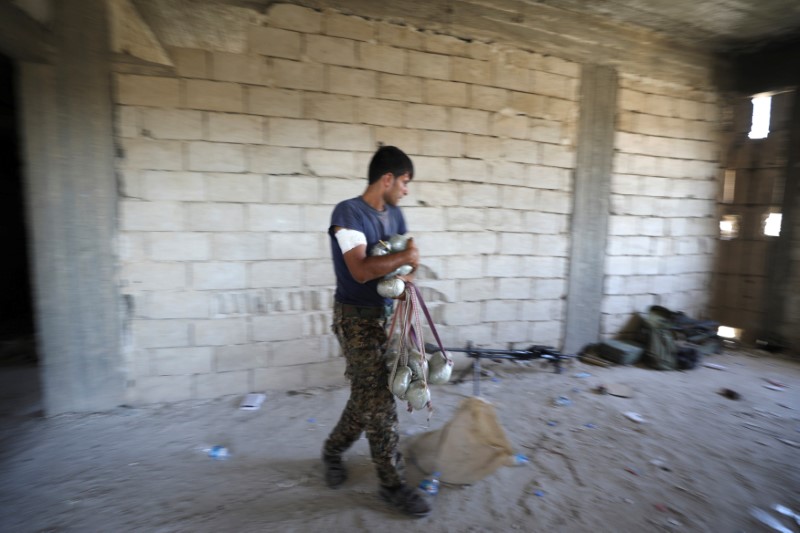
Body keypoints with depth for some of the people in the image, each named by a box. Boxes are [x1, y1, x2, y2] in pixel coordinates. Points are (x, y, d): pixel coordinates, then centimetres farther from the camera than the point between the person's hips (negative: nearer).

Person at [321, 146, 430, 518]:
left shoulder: (395, 214, 8)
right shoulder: (348, 212, -16)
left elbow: (406, 258, 10)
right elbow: (361, 270, -26)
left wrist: (408, 266, -13)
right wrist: (405, 257, -17)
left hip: (385, 313, 8)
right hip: (356, 318, -8)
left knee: (367, 396, 18)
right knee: (379, 400, -1)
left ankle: (333, 451, 43)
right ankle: (392, 483, 19)